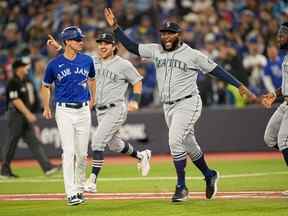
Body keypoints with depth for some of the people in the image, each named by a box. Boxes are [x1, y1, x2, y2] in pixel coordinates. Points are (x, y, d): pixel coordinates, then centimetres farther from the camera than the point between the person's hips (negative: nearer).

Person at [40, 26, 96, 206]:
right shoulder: (54, 64, -4)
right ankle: (71, 193, -11)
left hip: (84, 110, 3)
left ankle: (80, 188, 23)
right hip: (64, 111, -3)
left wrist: (93, 99, 24)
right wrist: (46, 108, 2)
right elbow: (46, 86, 9)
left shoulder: (87, 60, 4)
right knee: (69, 152, -10)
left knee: (82, 153, 6)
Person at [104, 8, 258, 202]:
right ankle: (209, 175, 35)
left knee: (175, 142, -19)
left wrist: (240, 86, -9)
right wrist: (115, 26, 0)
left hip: (188, 104, -6)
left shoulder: (193, 55, -6)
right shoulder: (156, 50, 7)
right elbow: (131, 46, 9)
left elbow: (216, 70, -4)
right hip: (168, 107, 6)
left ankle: (181, 187, -12)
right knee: (189, 145, 15)